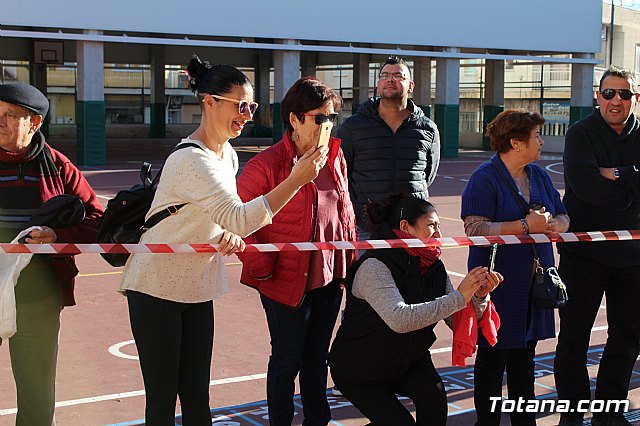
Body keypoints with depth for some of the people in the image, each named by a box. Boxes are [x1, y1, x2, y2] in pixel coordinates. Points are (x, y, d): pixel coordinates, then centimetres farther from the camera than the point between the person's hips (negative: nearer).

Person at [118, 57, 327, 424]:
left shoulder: (228, 155, 6)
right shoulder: (191, 162, -24)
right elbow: (241, 219, -31)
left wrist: (230, 236, -11)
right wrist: (297, 179, -32)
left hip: (197, 289, 8)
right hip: (156, 288, -8)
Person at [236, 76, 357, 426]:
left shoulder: (334, 157, 4)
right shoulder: (267, 165, -17)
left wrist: (349, 262, 12)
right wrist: (261, 267, -13)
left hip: (329, 279, 6)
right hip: (287, 282, -6)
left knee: (316, 358, 18)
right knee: (287, 360, 7)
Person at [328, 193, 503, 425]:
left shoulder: (434, 268, -4)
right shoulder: (374, 267, -26)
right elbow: (400, 319, -41)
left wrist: (479, 297, -25)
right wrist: (458, 297, -39)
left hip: (408, 359, 5)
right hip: (360, 369, -5)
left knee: (433, 395, -23)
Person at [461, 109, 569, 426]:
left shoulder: (539, 176, 12)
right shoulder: (484, 179, -11)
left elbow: (563, 216, 15)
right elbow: (475, 229, -21)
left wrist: (553, 225, -9)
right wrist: (525, 226, -24)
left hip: (532, 281, 7)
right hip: (498, 284, -7)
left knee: (525, 355, 14)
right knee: (493, 354, 1)